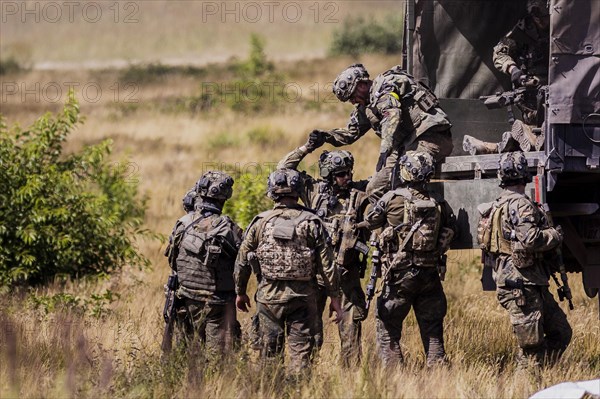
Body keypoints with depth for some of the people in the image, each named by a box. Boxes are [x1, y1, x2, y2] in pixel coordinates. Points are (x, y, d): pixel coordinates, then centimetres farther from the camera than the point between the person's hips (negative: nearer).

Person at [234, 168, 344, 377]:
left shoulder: (261, 222, -1)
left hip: (269, 295, 1)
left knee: (271, 351, 10)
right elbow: (327, 264, -4)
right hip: (302, 297, -1)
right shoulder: (312, 223, -4)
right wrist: (334, 297, 3)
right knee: (301, 351, 2)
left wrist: (240, 292, 20)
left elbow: (242, 260, 6)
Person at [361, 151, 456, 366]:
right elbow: (451, 229, 8)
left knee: (388, 326, 5)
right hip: (430, 274, 4)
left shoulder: (392, 199, -9)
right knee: (432, 328, 11)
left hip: (399, 275, -4)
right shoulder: (438, 204, 1)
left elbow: (370, 221, 4)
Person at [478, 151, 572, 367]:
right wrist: (554, 235, -10)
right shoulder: (521, 205, -15)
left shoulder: (499, 205, 17)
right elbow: (530, 240, -27)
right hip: (521, 286, -10)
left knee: (561, 332, 13)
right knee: (532, 349, -6)